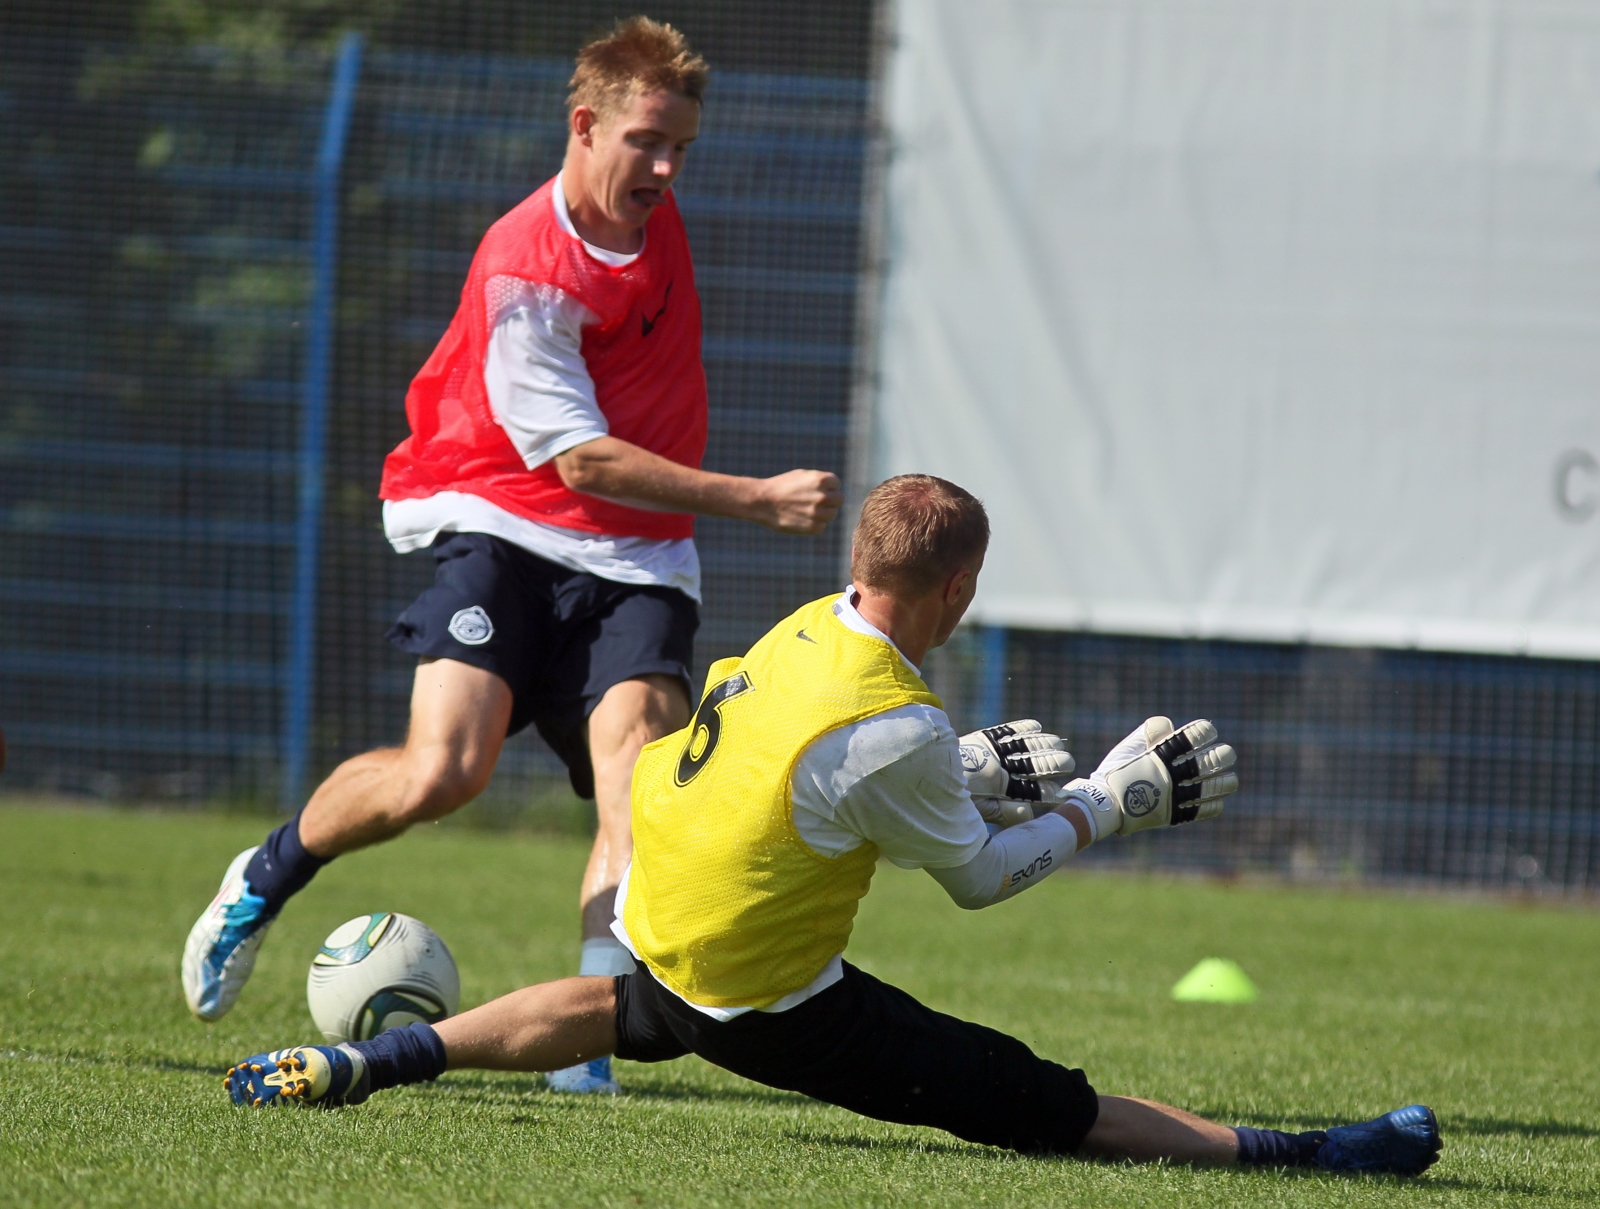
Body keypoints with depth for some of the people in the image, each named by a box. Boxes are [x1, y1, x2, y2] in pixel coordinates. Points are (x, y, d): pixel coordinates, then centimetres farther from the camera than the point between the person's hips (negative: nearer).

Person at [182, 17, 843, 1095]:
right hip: (507, 529, -5)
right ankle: (264, 881, 9)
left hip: (636, 559, 5)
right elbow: (581, 459, -21)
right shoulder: (525, 269, -18)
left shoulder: (654, 218, 7)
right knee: (446, 769, -22)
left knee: (638, 755, -21)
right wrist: (757, 500, -25)